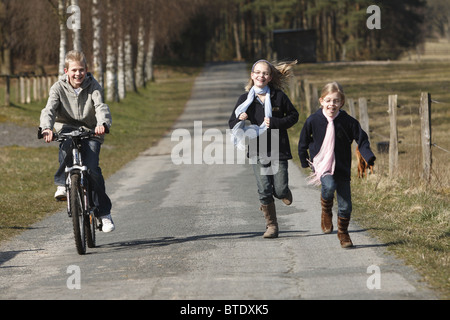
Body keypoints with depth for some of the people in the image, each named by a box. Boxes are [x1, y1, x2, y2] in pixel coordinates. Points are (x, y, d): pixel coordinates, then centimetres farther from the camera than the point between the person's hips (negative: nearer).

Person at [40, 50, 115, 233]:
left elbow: (101, 106, -21)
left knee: (92, 168, -17)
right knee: (67, 145, -37)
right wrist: (46, 128, -39)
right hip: (67, 127, 1)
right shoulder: (59, 88, -5)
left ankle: (104, 212, -4)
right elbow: (49, 109, -18)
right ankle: (62, 183, -25)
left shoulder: (93, 86, -5)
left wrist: (102, 123, -43)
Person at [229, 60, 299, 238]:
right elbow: (232, 122, 7)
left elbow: (293, 116, 5)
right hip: (258, 151, 1)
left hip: (278, 149, -1)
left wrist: (275, 123, -12)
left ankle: (283, 192, 33)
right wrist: (240, 120, -17)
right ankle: (271, 225, 12)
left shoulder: (278, 96, -2)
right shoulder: (245, 99, 2)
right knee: (264, 191, -3)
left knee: (280, 190, -5)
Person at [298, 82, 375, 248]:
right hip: (321, 164, -2)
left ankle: (343, 233, 25)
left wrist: (369, 157, -15)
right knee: (329, 186, -32)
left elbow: (361, 139, 0)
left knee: (345, 205, 1)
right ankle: (326, 212, 0)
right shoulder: (313, 120, -5)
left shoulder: (348, 122, -6)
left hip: (342, 168, 2)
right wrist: (305, 161, 12)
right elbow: (303, 142, 9)